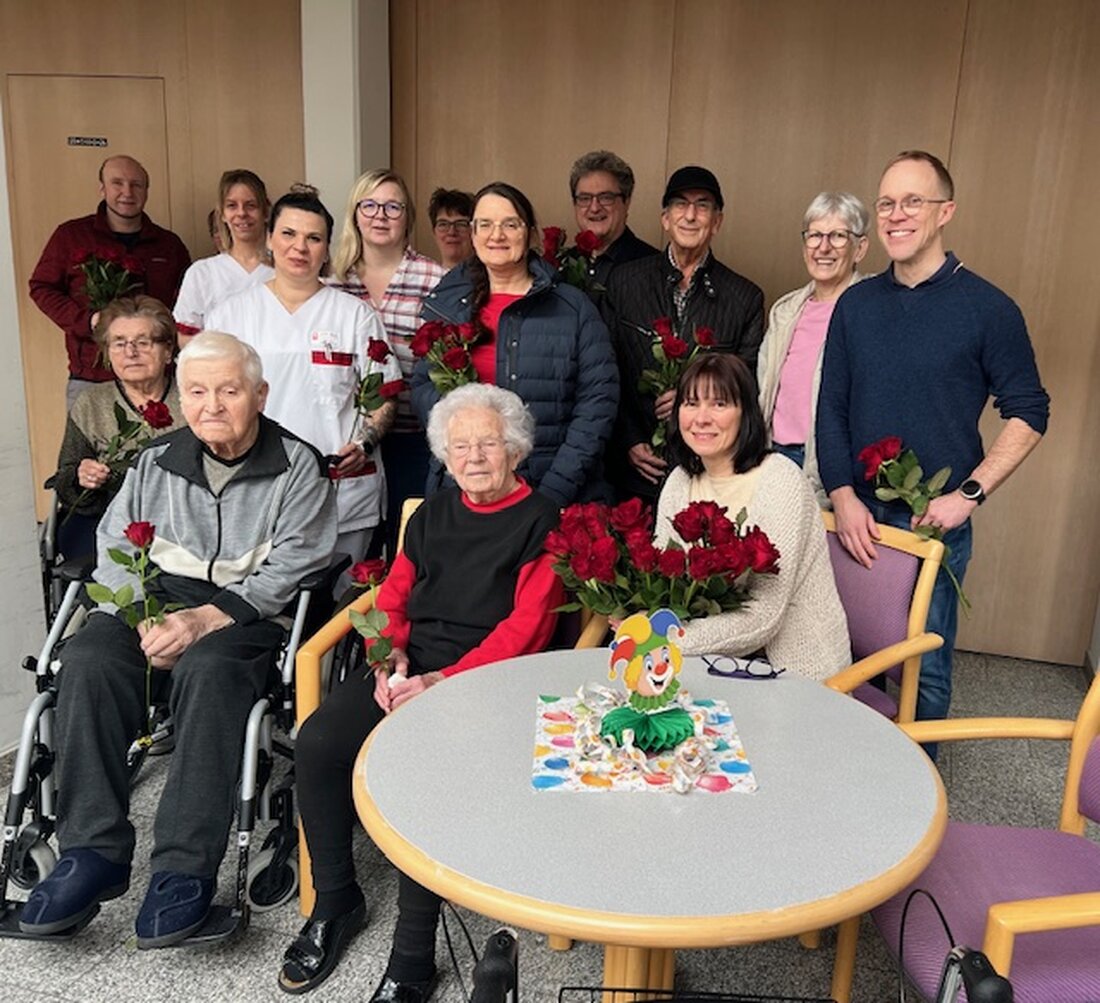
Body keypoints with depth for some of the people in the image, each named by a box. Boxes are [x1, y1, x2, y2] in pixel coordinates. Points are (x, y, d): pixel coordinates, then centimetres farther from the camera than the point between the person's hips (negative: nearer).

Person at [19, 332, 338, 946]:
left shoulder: (298, 467, 2)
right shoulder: (155, 464, 16)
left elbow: (291, 567, -8)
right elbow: (115, 550, 9)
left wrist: (207, 618, -20)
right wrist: (145, 620, -11)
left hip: (247, 614, -4)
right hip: (156, 602, 4)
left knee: (208, 669, -36)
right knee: (86, 662, -26)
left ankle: (187, 868, -32)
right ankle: (94, 852, -20)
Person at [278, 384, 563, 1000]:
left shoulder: (541, 521, -1)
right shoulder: (432, 516, 19)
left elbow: (526, 627, -10)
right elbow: (392, 598, 19)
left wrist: (444, 682, -19)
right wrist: (393, 655, -3)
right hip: (410, 671, 6)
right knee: (317, 741, -17)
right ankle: (335, 903, 4)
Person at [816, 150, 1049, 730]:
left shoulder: (988, 308, -4)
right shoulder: (856, 304, 6)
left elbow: (1028, 414, -2)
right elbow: (831, 408, 6)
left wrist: (968, 495, -11)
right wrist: (843, 497, -5)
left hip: (937, 521, -3)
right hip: (856, 514, 3)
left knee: (926, 665, 6)